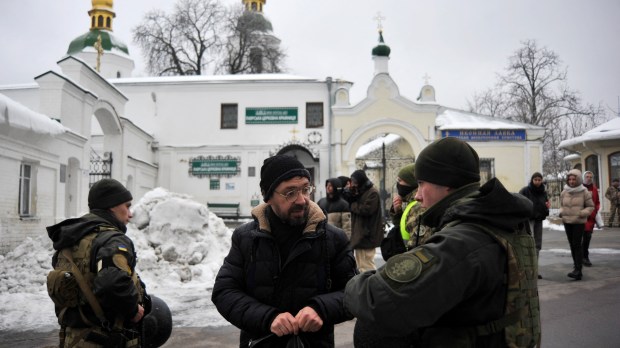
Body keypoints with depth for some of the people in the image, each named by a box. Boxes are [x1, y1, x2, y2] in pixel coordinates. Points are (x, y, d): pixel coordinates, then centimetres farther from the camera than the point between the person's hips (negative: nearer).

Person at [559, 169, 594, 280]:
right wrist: (561, 212, 0)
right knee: (572, 245, 11)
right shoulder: (564, 192, 7)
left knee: (577, 245, -11)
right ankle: (576, 265, 24)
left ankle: (578, 270, -12)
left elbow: (591, 206, 1)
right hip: (567, 222, 4)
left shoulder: (584, 192, -4)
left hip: (579, 222, -4)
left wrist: (582, 213, -15)